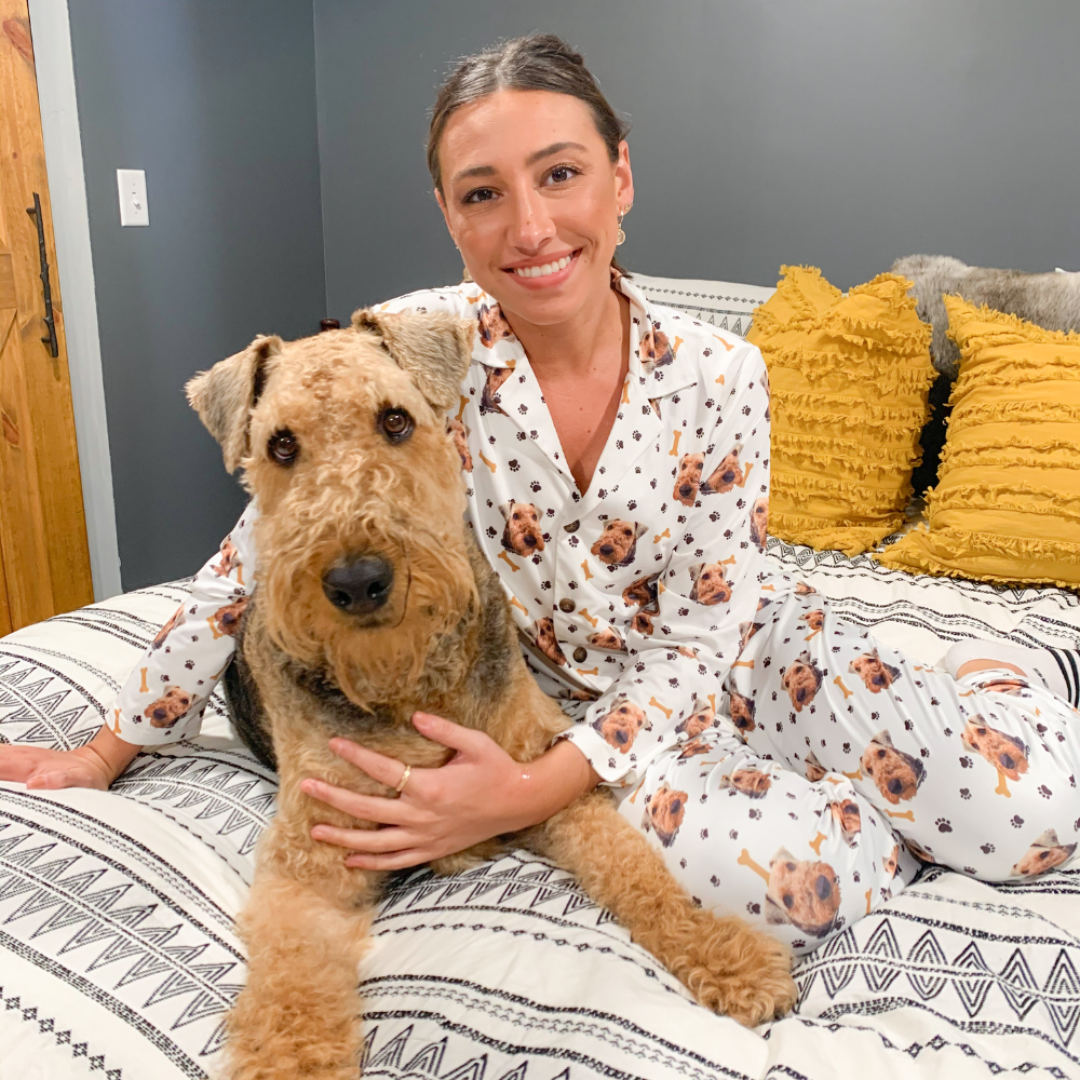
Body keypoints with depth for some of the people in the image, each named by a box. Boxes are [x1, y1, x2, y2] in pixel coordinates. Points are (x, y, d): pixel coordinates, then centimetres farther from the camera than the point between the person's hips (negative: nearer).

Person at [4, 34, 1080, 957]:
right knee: (794, 876, -28)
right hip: (563, 694, 0)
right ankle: (904, 808, 8)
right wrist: (111, 747, -5)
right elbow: (260, 554, -12)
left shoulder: (718, 374, -17)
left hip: (743, 648, 1)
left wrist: (533, 791, -29)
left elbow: (707, 632, -16)